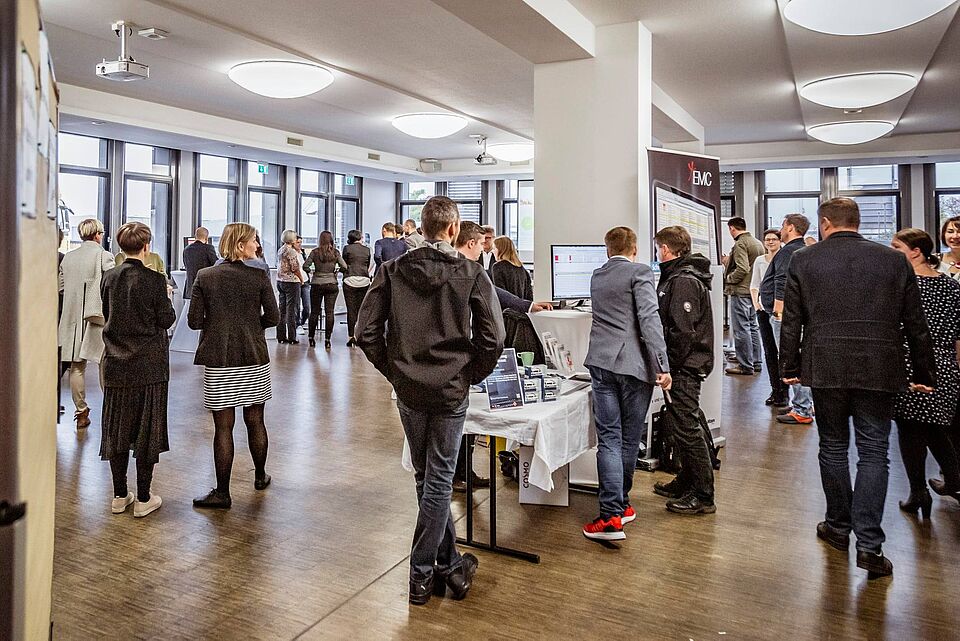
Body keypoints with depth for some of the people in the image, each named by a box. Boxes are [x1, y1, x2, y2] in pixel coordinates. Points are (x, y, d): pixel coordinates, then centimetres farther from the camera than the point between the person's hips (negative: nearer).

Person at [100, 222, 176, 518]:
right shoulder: (154, 280, -13)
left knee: (117, 428, 13)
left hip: (116, 364, 4)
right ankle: (143, 499, 12)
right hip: (149, 366, -4)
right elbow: (166, 320, -8)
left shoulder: (109, 277, 1)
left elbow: (107, 314, 12)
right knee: (147, 430, 5)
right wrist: (167, 297, 7)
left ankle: (119, 495, 22)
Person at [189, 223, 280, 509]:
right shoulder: (258, 276, -6)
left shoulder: (204, 277, -3)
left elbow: (194, 321, -4)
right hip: (254, 359, 0)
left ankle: (222, 492, 10)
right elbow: (273, 317, -4)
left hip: (218, 361, 0)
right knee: (255, 421, 15)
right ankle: (260, 476, 31)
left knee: (223, 426, 4)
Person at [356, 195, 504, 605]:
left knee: (427, 476, 17)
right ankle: (419, 575, 16)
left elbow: (366, 331, -4)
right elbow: (493, 338, -13)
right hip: (451, 389, -2)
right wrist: (471, 375, 3)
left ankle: (449, 563, 30)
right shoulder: (472, 274, -8)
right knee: (438, 479, 8)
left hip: (408, 388, 3)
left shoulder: (393, 271, -2)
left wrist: (392, 369, 8)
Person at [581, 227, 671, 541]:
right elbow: (649, 319, -14)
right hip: (634, 364, -4)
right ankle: (620, 502, 22)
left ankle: (612, 514, -5)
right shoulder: (640, 272, -4)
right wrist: (662, 366, -13)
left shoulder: (597, 276, 15)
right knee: (630, 438, 10)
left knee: (609, 438, 1)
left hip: (601, 362, 4)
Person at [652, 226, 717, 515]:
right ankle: (686, 483, 32)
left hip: (684, 368, -10)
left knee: (686, 428, -4)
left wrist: (668, 366, -17)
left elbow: (682, 331, -24)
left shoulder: (683, 281, -18)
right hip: (685, 366, 10)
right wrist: (667, 364, 13)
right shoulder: (676, 277, 15)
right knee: (680, 426, 18)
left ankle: (703, 496, 5)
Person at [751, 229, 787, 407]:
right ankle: (775, 390, 17)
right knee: (769, 351, 8)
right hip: (764, 309, 4)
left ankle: (784, 392, 4)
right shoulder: (760, 261, 9)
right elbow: (754, 285, 14)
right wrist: (755, 303, 1)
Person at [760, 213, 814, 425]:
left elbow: (782, 284, -21)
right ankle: (802, 403, 24)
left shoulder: (788, 251, -13)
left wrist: (777, 310, -21)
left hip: (783, 313, -11)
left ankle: (802, 411, -6)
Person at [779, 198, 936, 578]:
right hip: (879, 371, 0)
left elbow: (791, 323, 2)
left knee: (833, 447, 14)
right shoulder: (895, 261, 4)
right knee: (874, 452, 5)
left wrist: (789, 368, 10)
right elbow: (916, 326, 7)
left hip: (825, 370, 0)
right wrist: (924, 374, 15)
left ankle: (839, 526, 26)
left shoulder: (803, 261, 1)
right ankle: (869, 544, 1)